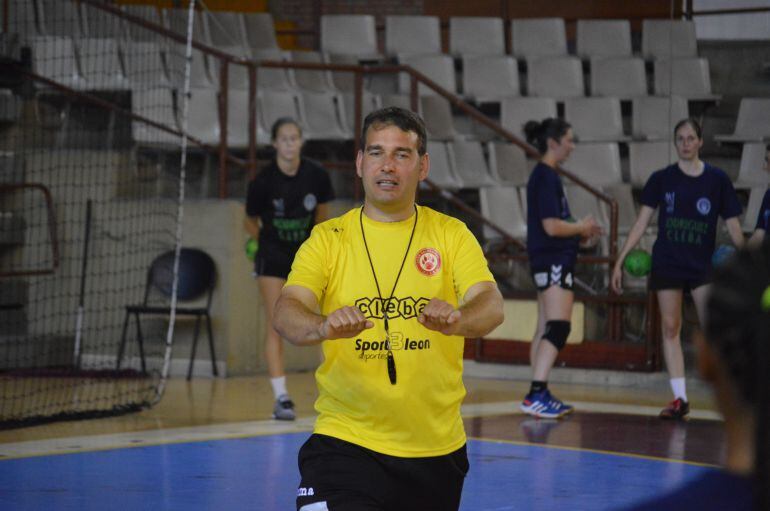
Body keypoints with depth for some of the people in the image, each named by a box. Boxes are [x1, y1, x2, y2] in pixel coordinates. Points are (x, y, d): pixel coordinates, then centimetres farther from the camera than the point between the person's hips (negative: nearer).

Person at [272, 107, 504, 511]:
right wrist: (323, 326, -35)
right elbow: (287, 312, -11)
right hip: (345, 442, -2)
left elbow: (491, 306, -10)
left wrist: (457, 319, -34)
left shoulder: (451, 234, 4)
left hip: (436, 449, 2)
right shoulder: (328, 238, 2)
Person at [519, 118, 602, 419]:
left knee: (546, 329, 11)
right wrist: (582, 227, -5)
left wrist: (581, 233, 14)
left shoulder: (545, 176, 16)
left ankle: (539, 395, 14)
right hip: (553, 261, -11)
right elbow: (552, 226, -21)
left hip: (551, 261, 11)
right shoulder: (545, 177, -15)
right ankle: (536, 395, -20)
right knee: (557, 328, -14)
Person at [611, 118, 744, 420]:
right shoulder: (662, 179, 3)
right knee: (670, 329, 1)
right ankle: (680, 399, 5)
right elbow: (642, 222, 3)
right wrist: (620, 260, -2)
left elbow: (733, 227, 4)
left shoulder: (717, 180, 2)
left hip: (703, 266, -1)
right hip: (667, 264, 2)